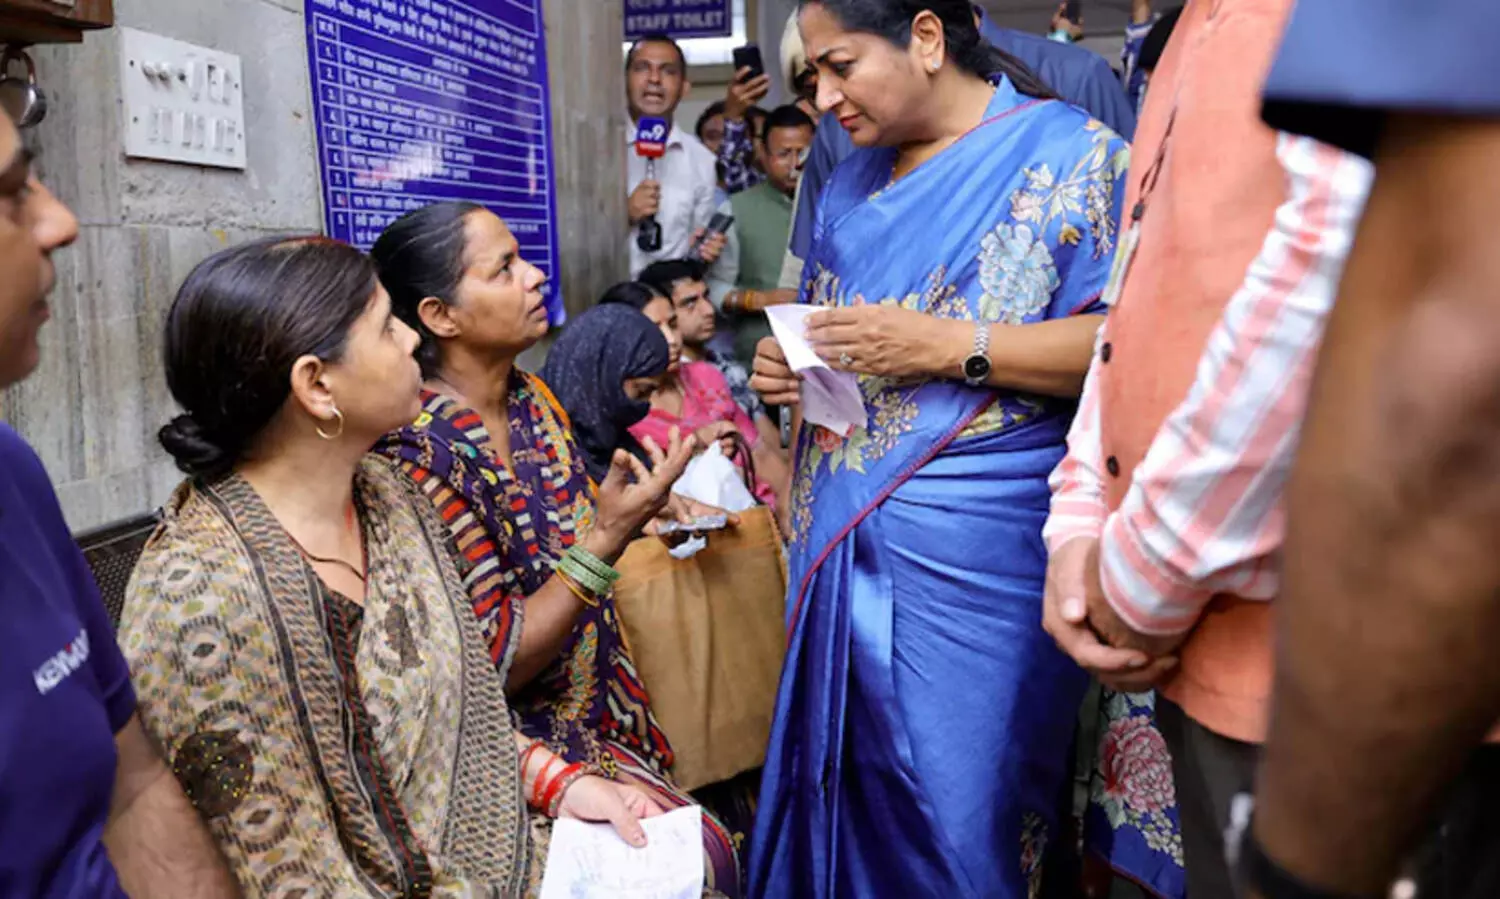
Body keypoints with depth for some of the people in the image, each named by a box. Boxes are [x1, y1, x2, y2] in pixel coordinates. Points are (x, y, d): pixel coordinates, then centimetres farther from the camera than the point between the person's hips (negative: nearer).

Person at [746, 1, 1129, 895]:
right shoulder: (855, 181, 16)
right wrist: (790, 367, 5)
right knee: (842, 796, 14)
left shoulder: (1070, 156, -6)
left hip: (975, 564, -6)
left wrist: (951, 345, -20)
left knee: (959, 823, 3)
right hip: (839, 547, 7)